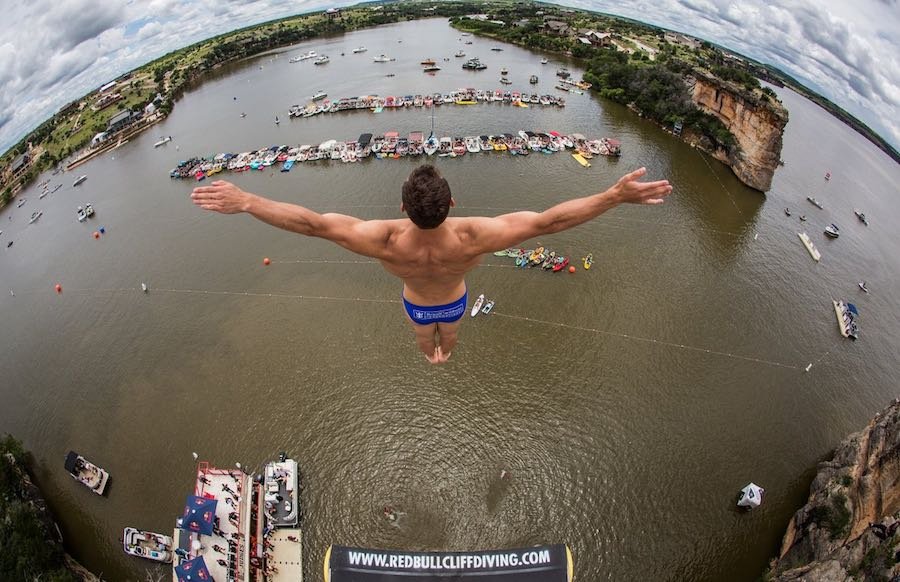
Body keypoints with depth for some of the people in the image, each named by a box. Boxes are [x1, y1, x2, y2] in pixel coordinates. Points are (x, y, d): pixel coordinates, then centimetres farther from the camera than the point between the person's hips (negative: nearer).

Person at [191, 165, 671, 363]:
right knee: (449, 334, 40)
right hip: (453, 301, 0)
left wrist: (244, 202, -43)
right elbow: (550, 220, -50)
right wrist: (617, 195, -47)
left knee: (424, 335, 40)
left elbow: (311, 222, -49)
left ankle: (431, 356, 77)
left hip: (416, 303, 0)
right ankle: (444, 355, 76)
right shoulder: (470, 238, -50)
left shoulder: (387, 242, -49)